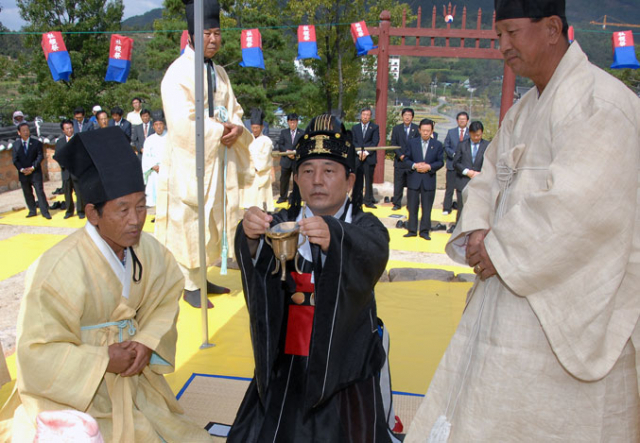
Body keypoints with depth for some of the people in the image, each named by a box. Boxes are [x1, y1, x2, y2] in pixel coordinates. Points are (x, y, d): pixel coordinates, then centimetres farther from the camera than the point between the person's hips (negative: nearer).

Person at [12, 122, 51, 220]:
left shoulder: (36, 143, 0)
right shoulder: (16, 144, 6)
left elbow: (40, 157, -5)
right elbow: (15, 160, 2)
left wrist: (33, 168, -15)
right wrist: (22, 169, -12)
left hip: (35, 172, -3)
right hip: (23, 174, 3)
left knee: (40, 192, -4)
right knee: (27, 193, 10)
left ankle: (45, 211, 0)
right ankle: (32, 211, 20)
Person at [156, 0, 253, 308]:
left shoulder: (219, 72, 13)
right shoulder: (178, 72, -11)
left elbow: (234, 111, 14)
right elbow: (183, 123, -20)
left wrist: (236, 128, -8)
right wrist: (219, 130, -15)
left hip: (218, 159, 8)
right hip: (189, 162, -7)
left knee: (213, 220, 12)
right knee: (189, 222, 0)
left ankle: (201, 277, 25)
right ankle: (190, 286, 12)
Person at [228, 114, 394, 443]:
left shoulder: (366, 227, -1)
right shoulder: (284, 222, 5)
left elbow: (373, 255, -26)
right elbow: (257, 260, -16)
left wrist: (333, 238, -47)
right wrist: (252, 234, -39)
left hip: (343, 369, -2)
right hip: (284, 365, 2)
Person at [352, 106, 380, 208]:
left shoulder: (375, 127, 6)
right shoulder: (355, 127, 14)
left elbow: (375, 142, -2)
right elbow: (353, 141, 5)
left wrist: (366, 153, -12)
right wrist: (359, 152, -11)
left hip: (370, 157, -2)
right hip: (357, 158, 2)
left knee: (369, 180, 0)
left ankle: (368, 201, 6)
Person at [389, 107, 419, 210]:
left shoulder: (417, 129, 2)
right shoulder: (396, 128, 7)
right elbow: (393, 144, 3)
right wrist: (400, 155, -9)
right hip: (399, 160, 1)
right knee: (398, 184, 4)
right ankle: (396, 203, 13)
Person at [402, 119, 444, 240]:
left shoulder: (437, 145, 3)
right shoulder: (412, 142, 4)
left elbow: (440, 162, 1)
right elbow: (406, 159, 3)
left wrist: (429, 167, -15)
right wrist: (414, 166, -15)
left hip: (429, 180, 0)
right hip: (413, 180, 1)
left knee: (427, 208, 5)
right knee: (412, 207, 6)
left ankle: (424, 231, 14)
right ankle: (412, 230, 16)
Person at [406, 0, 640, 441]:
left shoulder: (599, 101, -15)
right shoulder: (524, 110, 13)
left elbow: (586, 201, -25)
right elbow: (489, 178, 13)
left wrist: (501, 250, -18)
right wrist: (477, 231, -6)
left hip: (571, 300, -8)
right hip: (512, 289, 8)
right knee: (483, 406, 15)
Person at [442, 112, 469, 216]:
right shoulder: (451, 132, 8)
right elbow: (446, 146, 5)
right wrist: (454, 154, -11)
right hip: (452, 164, 1)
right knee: (449, 188, 3)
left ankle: (461, 208, 14)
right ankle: (447, 208, 10)